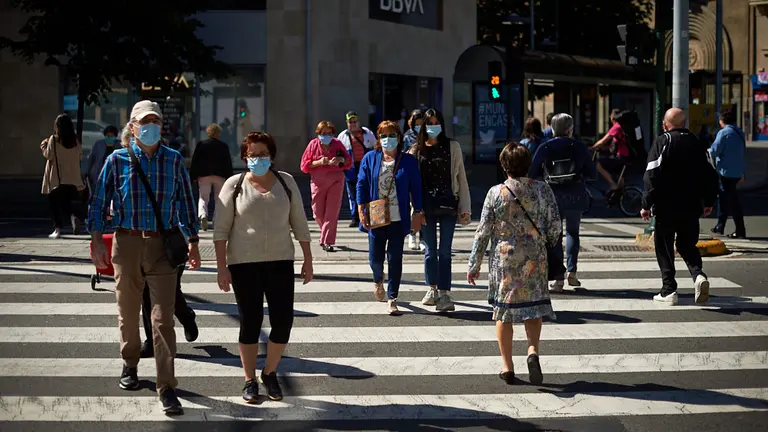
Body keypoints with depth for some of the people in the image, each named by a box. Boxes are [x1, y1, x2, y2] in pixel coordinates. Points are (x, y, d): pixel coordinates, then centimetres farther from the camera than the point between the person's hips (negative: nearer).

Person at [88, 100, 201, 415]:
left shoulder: (174, 160, 4)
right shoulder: (117, 160, 1)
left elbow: (186, 202, 9)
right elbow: (99, 201, 4)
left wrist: (193, 242, 8)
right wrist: (96, 240, -4)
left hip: (163, 246, 0)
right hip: (127, 243, 1)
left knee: (163, 319, -6)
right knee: (128, 312, 14)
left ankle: (167, 388, -4)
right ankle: (130, 365, 37)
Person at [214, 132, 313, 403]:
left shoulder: (286, 182, 5)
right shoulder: (234, 185, -1)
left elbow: (299, 223, 9)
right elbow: (221, 229, -2)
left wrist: (308, 260, 7)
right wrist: (222, 267, -8)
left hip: (280, 262, 2)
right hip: (244, 264, -2)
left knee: (283, 321, -2)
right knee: (250, 322, 3)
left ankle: (269, 373, 20)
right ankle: (250, 380, 16)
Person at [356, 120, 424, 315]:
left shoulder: (408, 161, 1)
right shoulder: (370, 159, 3)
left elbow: (416, 188, 3)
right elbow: (362, 185, 5)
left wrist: (418, 213, -1)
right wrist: (362, 212, -1)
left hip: (398, 219, -1)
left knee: (395, 259, 0)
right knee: (375, 258, 5)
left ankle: (392, 299, 9)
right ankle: (378, 281, 40)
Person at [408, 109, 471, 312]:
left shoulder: (452, 147, 3)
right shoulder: (417, 150, 5)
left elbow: (461, 177, 3)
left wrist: (465, 207, -1)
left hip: (447, 203, -1)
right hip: (426, 205, 1)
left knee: (445, 251, -3)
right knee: (430, 250, 10)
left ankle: (444, 293, -4)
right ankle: (432, 289, 24)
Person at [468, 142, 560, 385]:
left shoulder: (496, 193, -8)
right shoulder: (542, 190, -4)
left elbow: (483, 233, -5)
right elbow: (555, 228, -2)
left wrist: (474, 265, 3)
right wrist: (548, 247, 19)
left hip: (503, 259, -1)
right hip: (534, 259, 1)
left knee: (503, 312, 11)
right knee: (533, 307, 13)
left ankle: (507, 367, 13)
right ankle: (533, 350, -13)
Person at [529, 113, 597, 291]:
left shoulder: (545, 148, -3)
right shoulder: (579, 147, -3)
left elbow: (532, 174, -4)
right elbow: (592, 174, -1)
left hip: (553, 196, 0)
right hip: (575, 195, 1)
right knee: (572, 232, 20)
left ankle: (559, 278, 1)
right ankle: (572, 271, 7)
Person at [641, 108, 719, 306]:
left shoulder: (662, 142, -8)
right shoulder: (696, 143, 6)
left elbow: (652, 176, -14)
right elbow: (710, 174, 9)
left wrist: (646, 205, -9)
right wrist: (709, 201, 19)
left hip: (666, 207, -4)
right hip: (692, 207, 4)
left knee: (664, 248, 8)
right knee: (687, 245, 15)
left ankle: (669, 291, 7)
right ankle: (698, 274, -11)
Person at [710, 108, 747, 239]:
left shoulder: (724, 133, -14)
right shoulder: (740, 133, 12)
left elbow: (715, 151, -16)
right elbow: (744, 154, 17)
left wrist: (708, 151, 7)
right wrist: (742, 172, 23)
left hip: (726, 172, -8)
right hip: (737, 172, 8)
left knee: (733, 202, -4)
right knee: (724, 198, 17)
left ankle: (740, 231, -3)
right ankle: (720, 227, 20)